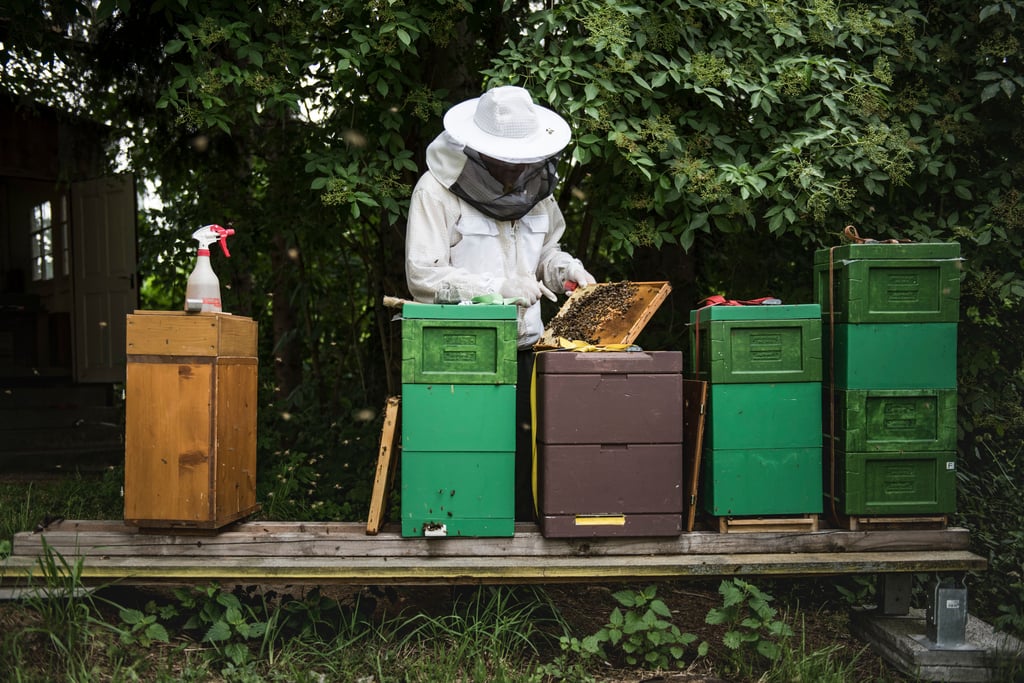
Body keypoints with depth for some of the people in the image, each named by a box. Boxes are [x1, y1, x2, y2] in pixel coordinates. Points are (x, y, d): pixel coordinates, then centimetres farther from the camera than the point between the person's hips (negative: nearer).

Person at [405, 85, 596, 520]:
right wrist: (503, 287, -16)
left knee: (524, 461, 5)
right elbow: (423, 275, -12)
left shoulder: (535, 188, 12)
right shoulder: (437, 190, -7)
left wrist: (565, 269, 4)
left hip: (522, 350, 5)